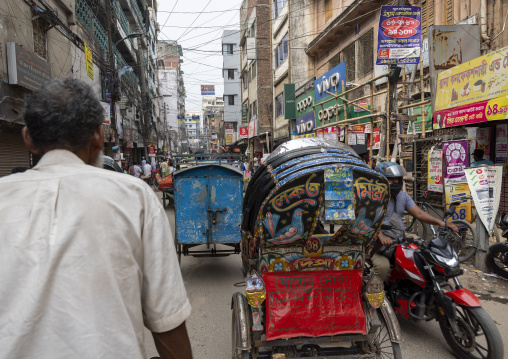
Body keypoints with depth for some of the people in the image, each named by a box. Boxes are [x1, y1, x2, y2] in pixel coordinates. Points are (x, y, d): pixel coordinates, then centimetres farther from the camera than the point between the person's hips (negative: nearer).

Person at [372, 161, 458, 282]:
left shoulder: (402, 196, 13)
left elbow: (418, 213, 4)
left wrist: (440, 222, -12)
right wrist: (381, 236, -44)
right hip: (378, 244, -7)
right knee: (383, 266, -32)